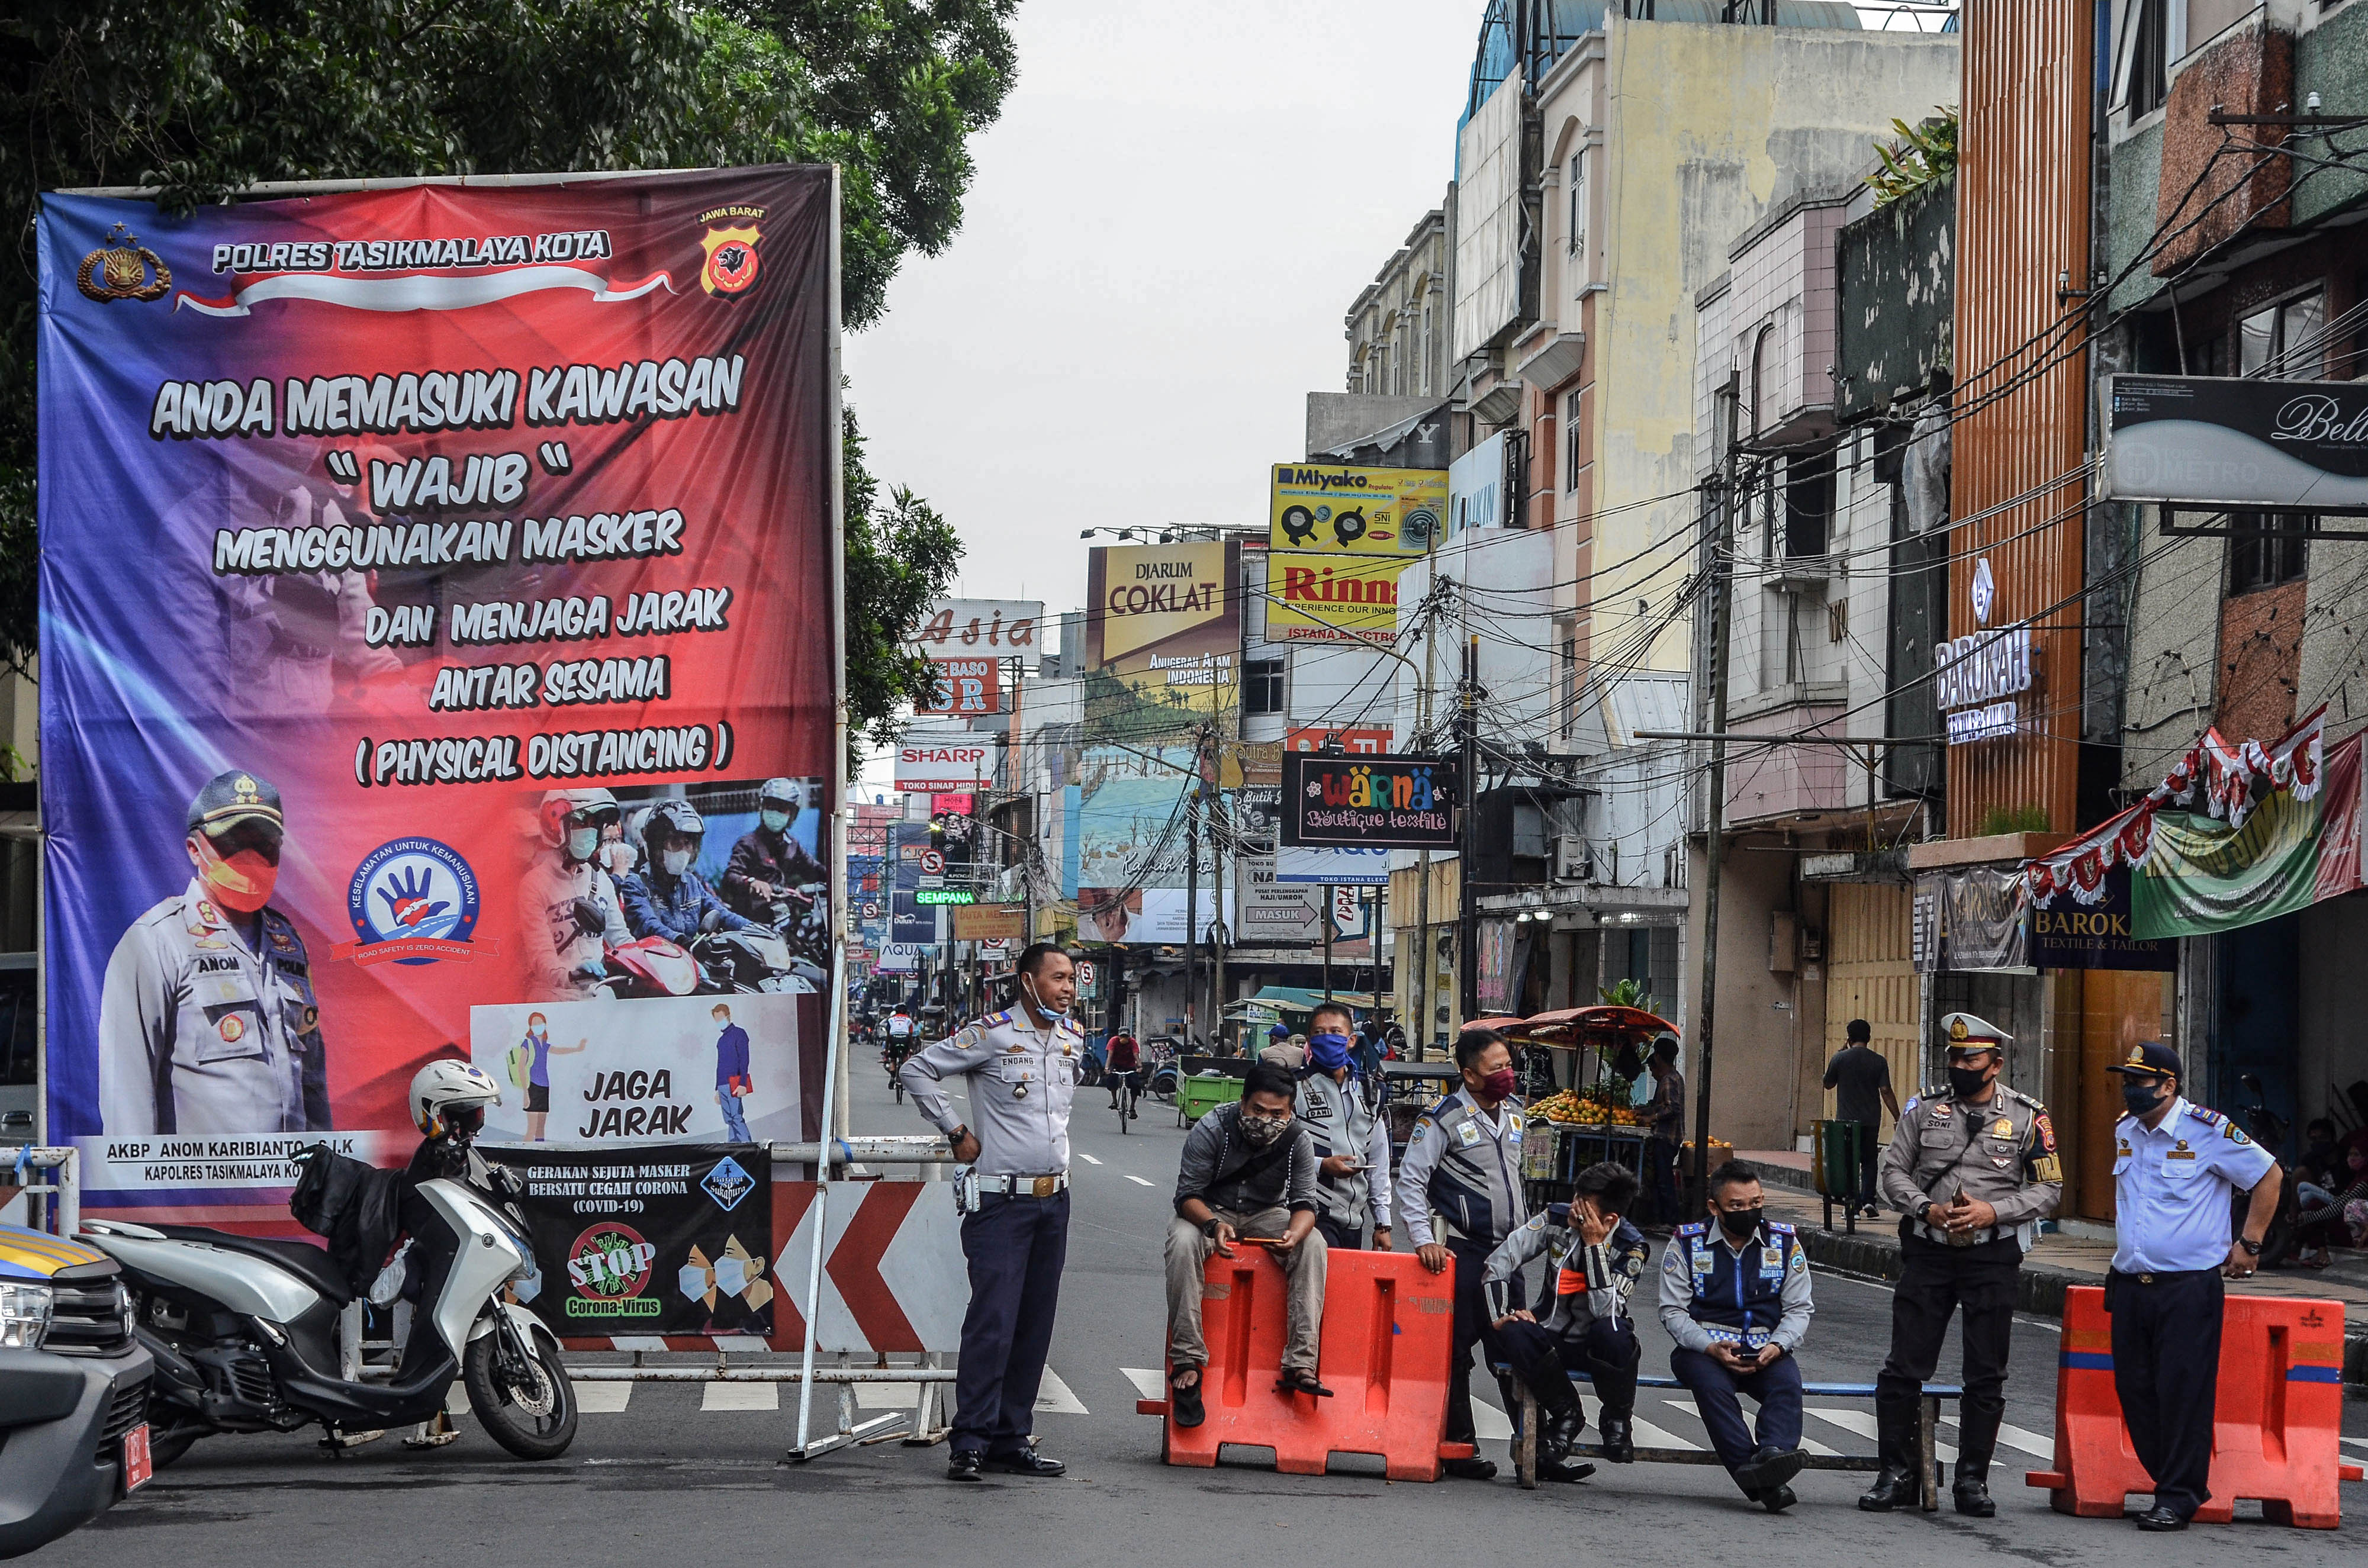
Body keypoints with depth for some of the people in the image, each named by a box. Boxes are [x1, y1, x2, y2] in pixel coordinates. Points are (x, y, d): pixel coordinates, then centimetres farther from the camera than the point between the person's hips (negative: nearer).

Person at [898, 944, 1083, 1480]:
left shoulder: (1074, 1039, 12)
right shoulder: (990, 1035, -9)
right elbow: (916, 1070, -6)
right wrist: (957, 1132, -4)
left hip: (1054, 1200, 6)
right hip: (1002, 1200, -6)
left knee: (1035, 1325, 7)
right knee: (993, 1320, -11)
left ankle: (1011, 1440, 12)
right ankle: (970, 1441, -6)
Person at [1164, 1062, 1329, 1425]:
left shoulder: (1298, 1138, -14)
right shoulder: (1211, 1130, -21)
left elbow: (1304, 1202, -13)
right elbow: (1188, 1195, -20)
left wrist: (1294, 1234, -38)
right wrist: (1213, 1225, -42)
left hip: (1266, 1215, 2)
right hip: (1210, 1211, -2)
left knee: (1313, 1245, -26)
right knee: (1183, 1242, -35)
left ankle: (1299, 1365, -30)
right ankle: (1187, 1361, -33)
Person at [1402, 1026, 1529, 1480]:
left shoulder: (1514, 1111, 11)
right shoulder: (1444, 1119, -9)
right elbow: (1410, 1178, -9)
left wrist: (1525, 1230, 19)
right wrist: (1424, 1239, -15)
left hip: (1508, 1250, 6)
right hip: (1464, 1251, -6)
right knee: (1457, 1352, -1)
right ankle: (1459, 1446, 6)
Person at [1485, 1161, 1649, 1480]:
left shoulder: (1631, 1247, -13)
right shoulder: (1557, 1219, -6)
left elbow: (1605, 1312, -27)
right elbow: (1499, 1261, -5)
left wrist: (1594, 1244, -28)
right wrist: (1501, 1314, -18)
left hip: (1598, 1348, -2)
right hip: (1555, 1342, 3)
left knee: (1611, 1332, -39)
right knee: (1515, 1333, -31)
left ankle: (1618, 1418, -8)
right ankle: (1566, 1414, -8)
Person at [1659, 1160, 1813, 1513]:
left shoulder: (1784, 1242, 8)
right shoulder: (1687, 1242, 3)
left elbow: (1800, 1308, 9)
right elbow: (1673, 1311, 1)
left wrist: (1778, 1345, -12)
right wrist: (1711, 1348, -16)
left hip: (1766, 1352, 2)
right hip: (1703, 1349, -2)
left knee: (1787, 1383, -32)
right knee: (1713, 1386, -35)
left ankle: (1772, 1453, -56)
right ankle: (1765, 1482, -46)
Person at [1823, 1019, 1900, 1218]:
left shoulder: (1840, 1058, -5)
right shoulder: (1879, 1061, -3)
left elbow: (1828, 1084, 9)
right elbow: (1886, 1092, -7)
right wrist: (1898, 1119, -4)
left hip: (1846, 1120, -1)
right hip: (1871, 1120, 1)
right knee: (1869, 1162, 13)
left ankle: (1853, 1203, 2)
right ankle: (1868, 1200, -1)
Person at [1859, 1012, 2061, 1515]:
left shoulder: (2027, 1117, 1)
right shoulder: (1924, 1108, 5)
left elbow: (2049, 1188, 2)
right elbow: (1894, 1171, 6)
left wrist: (1994, 1212, -12)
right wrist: (1926, 1209, -11)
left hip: (1992, 1257, -1)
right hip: (1927, 1253, 1)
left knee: (1986, 1376, 4)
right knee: (1903, 1369, 0)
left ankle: (1973, 1478, 14)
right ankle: (1897, 1474, 9)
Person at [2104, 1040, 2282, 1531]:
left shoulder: (2206, 1131, -8)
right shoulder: (2125, 1132, 11)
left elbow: (2268, 1175, 0)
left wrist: (2248, 1245, 1)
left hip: (2189, 1285, -7)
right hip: (2130, 1284, 7)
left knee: (2183, 1392, -8)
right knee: (2134, 1390, 5)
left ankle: (2178, 1499, -2)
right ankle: (2174, 1484, 17)